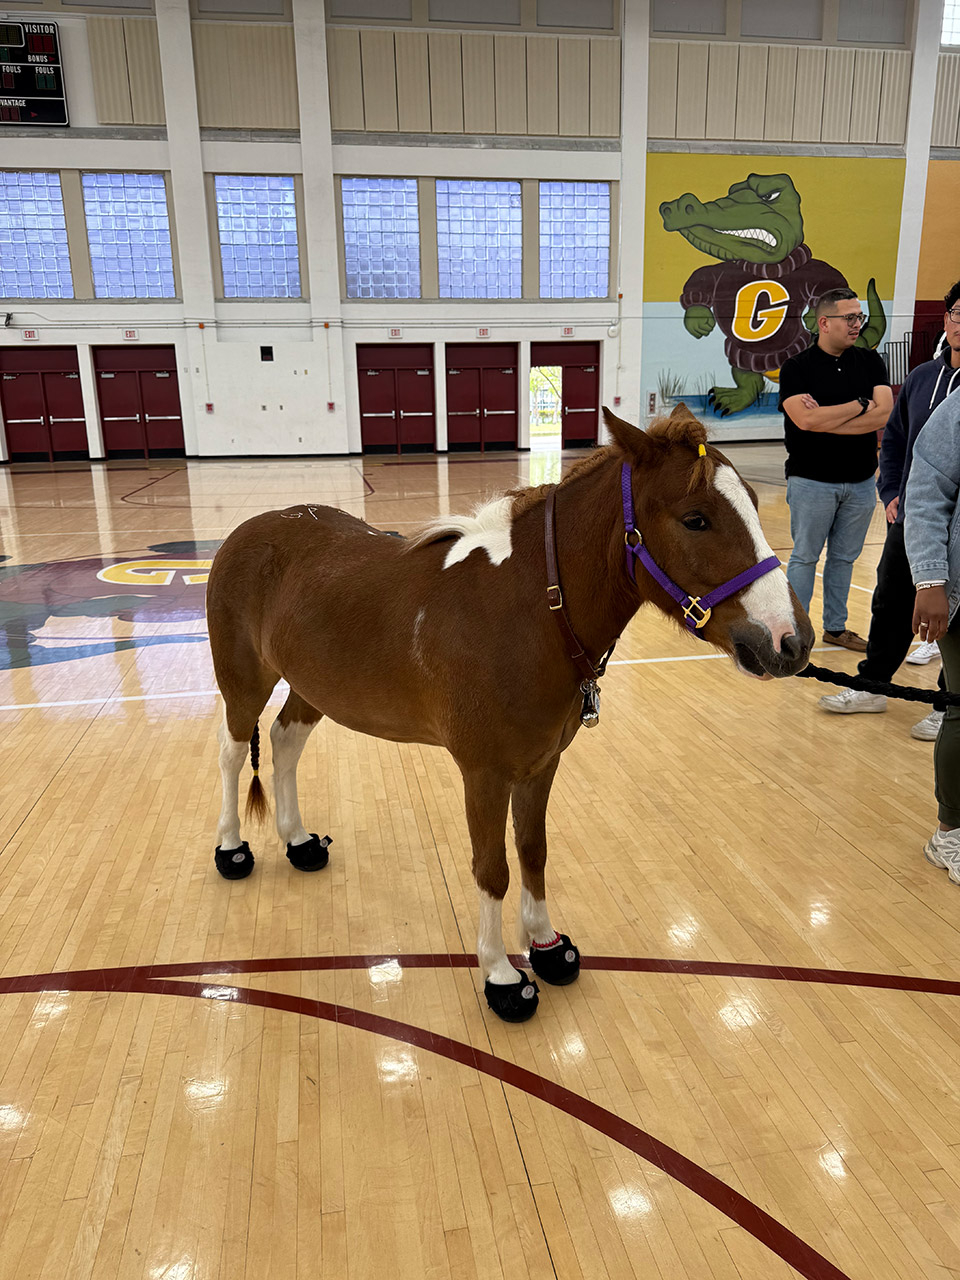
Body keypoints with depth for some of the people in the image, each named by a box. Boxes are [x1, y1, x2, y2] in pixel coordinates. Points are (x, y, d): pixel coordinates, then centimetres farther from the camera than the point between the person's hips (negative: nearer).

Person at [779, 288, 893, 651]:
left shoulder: (870, 362, 6)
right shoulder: (797, 367, -5)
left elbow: (883, 414, -9)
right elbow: (806, 420, -21)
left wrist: (827, 419, -16)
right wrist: (860, 406, -11)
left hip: (861, 482, 4)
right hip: (812, 481, -4)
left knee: (844, 557, 12)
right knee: (805, 558, 4)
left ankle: (835, 627, 24)